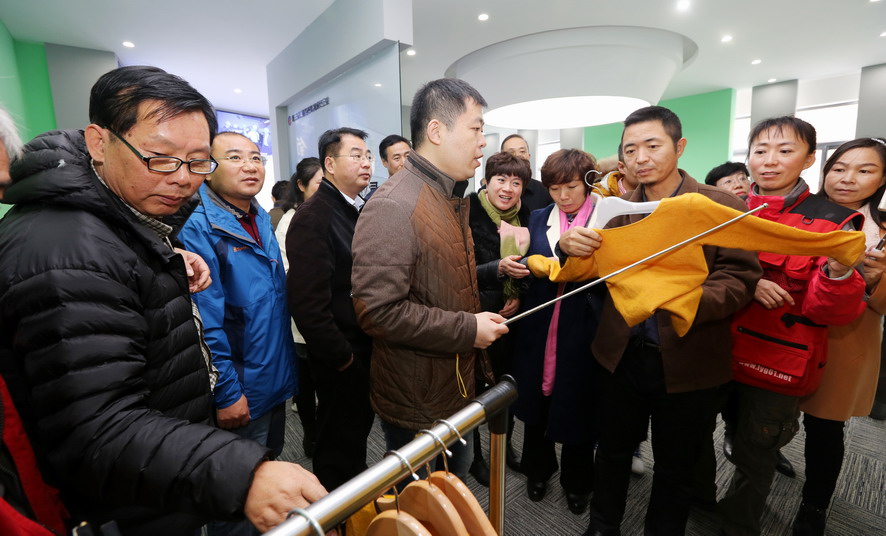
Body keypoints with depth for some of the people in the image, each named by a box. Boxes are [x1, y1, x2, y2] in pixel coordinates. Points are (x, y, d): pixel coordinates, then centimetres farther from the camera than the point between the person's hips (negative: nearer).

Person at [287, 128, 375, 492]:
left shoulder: (360, 211, 8)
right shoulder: (312, 218, -19)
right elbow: (307, 302, -24)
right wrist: (342, 358, -16)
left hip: (368, 348, 8)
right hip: (342, 358, -8)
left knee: (359, 431, 25)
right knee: (339, 447, 13)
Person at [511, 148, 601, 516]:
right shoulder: (538, 219, 5)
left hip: (582, 332, -3)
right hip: (539, 328, 3)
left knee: (578, 405, 13)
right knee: (535, 401, 16)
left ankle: (576, 481, 39)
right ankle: (538, 469, 42)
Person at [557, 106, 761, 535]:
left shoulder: (724, 207, -6)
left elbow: (740, 278, -12)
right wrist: (571, 246, -24)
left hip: (687, 360, -2)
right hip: (624, 353, 3)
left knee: (675, 467, 18)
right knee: (613, 450, 20)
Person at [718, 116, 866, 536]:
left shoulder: (833, 222, -6)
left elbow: (830, 312, -10)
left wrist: (839, 272, -30)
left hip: (778, 362, -2)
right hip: (719, 353, 3)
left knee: (753, 457, 13)